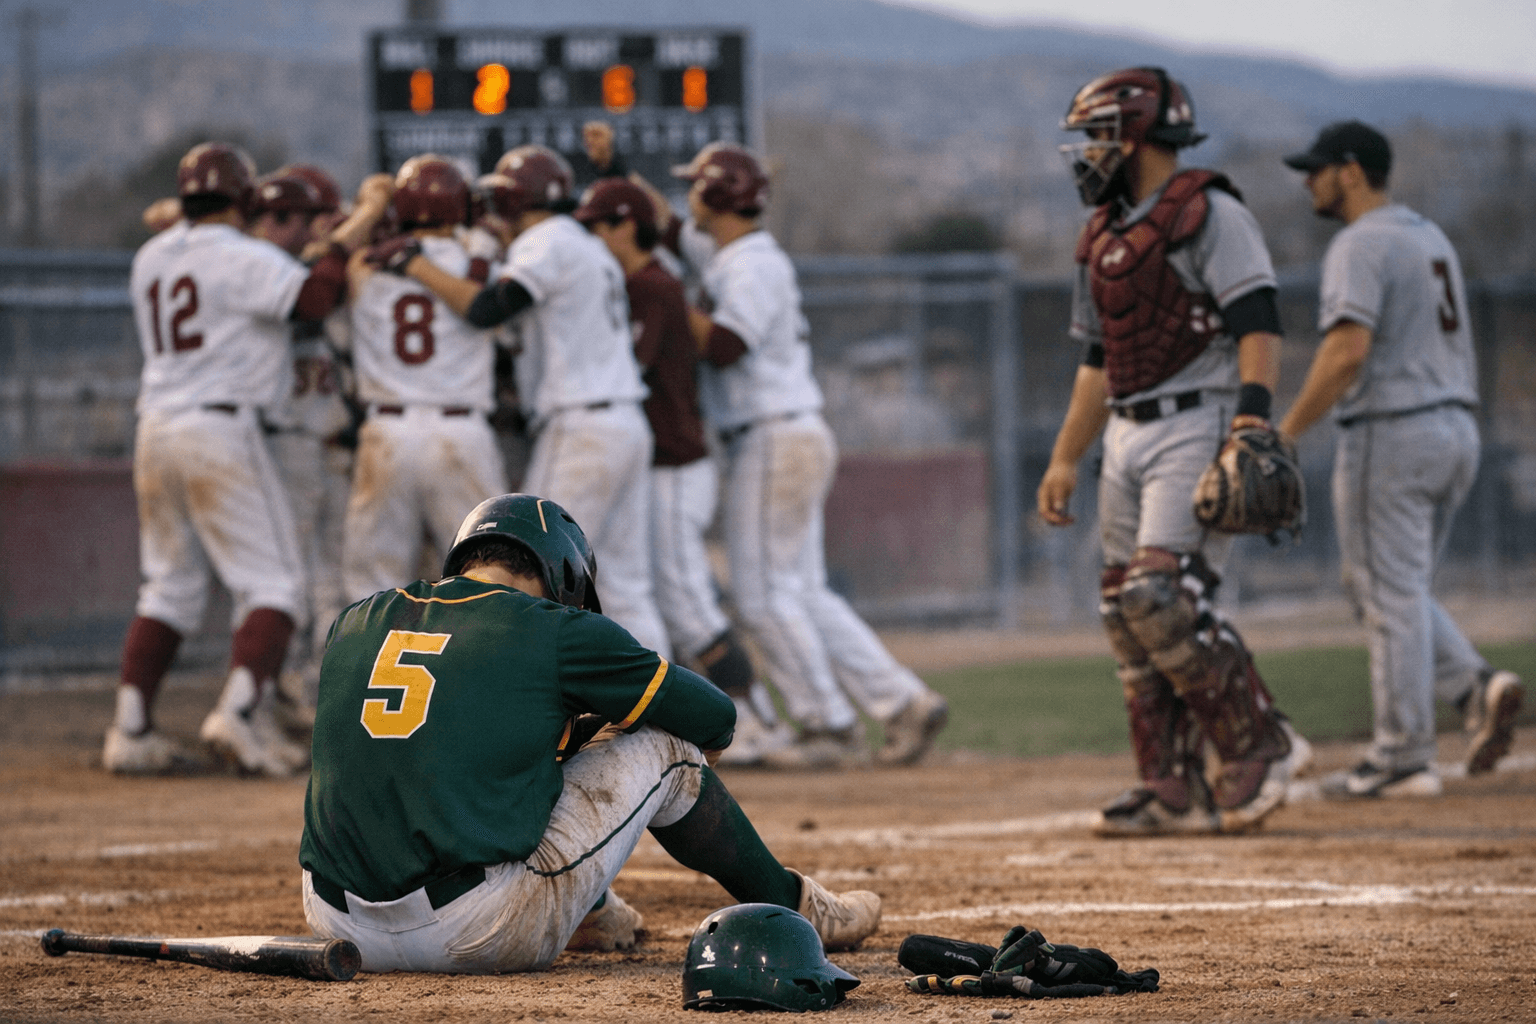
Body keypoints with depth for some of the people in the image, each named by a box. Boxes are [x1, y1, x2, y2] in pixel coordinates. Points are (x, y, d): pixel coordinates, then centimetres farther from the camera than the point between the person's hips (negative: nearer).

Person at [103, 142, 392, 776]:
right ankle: (239, 711, -19)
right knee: (273, 582, -2)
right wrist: (360, 222, -14)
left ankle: (130, 730, 5)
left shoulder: (150, 258, 14)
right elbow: (314, 297, -21)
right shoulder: (241, 257, -8)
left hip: (156, 431, 7)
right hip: (221, 429, -7)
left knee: (170, 587, 13)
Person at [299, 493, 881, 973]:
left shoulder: (357, 622, 13)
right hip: (476, 940, -5)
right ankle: (789, 909, 31)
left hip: (337, 929, 5)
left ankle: (589, 911, 47)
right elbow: (713, 720, 10)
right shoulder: (556, 632, -1)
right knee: (659, 746, 12)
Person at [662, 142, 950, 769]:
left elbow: (722, 346, -24)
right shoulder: (730, 262, 19)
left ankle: (830, 728, -3)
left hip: (778, 441, -10)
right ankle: (904, 704, 8)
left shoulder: (753, 265, -13)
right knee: (804, 595, 10)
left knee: (764, 595, -6)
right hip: (785, 441, 10)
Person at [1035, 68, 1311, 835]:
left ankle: (1259, 744, -9)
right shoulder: (1105, 236, 19)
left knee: (1164, 597, -20)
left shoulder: (1209, 215, -7)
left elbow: (1258, 323, -16)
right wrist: (1065, 459, 21)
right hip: (1127, 436, 9)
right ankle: (1174, 791, 7)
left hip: (1197, 426, -9)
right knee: (1128, 611, 3)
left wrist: (1251, 417, -29)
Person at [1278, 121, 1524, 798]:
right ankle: (1477, 687, -2)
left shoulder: (1360, 245, -12)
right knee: (1395, 588, 18)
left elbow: (1348, 350, -23)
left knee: (1389, 595, -4)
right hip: (1456, 430, 9)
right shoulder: (1433, 239, 18)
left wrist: (1286, 434, -19)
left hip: (1391, 435, -9)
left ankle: (1402, 760, -1)